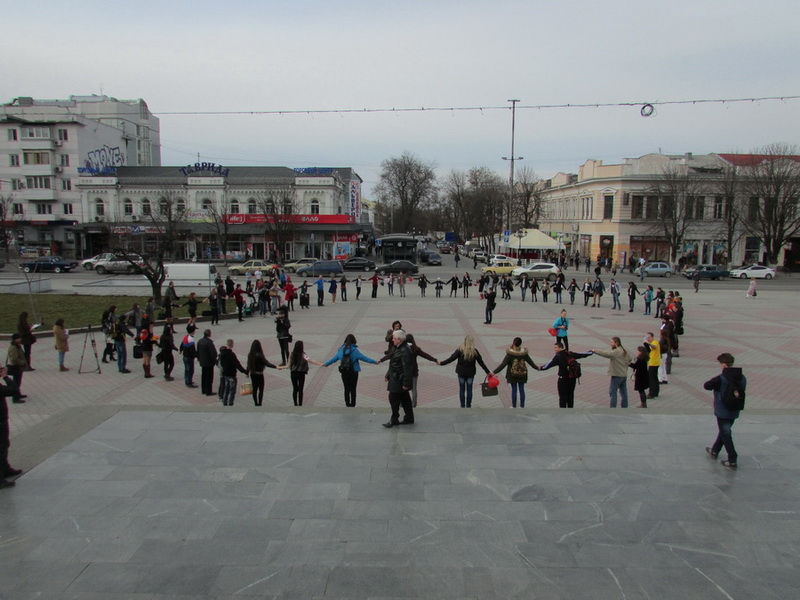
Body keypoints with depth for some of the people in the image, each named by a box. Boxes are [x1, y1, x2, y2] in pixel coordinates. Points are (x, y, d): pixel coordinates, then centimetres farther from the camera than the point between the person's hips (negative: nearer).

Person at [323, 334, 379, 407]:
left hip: (344, 372, 4)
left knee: (346, 388, 12)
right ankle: (352, 404, 9)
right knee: (353, 389, 7)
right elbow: (363, 358, -12)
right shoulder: (354, 350, -12)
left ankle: (347, 404, 17)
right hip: (353, 372, -3)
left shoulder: (341, 349, 1)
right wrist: (374, 361, -6)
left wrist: (326, 363, 24)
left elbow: (334, 358, 9)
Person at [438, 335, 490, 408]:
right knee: (469, 389, 9)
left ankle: (462, 406, 11)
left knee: (462, 389, 8)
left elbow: (451, 358, -14)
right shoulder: (475, 351, -6)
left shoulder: (460, 350, -11)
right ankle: (468, 406, 13)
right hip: (471, 372, 1)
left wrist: (441, 363, -6)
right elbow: (481, 362, -2)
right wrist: (488, 372, 6)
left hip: (461, 372, -1)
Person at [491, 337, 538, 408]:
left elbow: (503, 364, -18)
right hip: (522, 374, 3)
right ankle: (522, 406, 17)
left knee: (514, 390, 6)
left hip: (512, 375, -3)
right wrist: (537, 368, 29)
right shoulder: (524, 353, -4)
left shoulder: (510, 354, -15)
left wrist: (494, 372, -15)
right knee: (521, 390, 11)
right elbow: (530, 362, 11)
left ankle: (514, 406, 11)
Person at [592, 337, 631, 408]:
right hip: (624, 375, 9)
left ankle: (612, 407, -6)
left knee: (612, 392, -4)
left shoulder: (616, 352, -17)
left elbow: (605, 353, -26)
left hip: (616, 375, -9)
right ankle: (624, 406, 19)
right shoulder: (625, 351, 12)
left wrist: (595, 351, -23)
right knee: (623, 392, 14)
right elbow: (629, 359, 24)